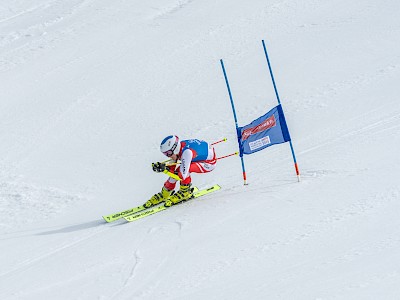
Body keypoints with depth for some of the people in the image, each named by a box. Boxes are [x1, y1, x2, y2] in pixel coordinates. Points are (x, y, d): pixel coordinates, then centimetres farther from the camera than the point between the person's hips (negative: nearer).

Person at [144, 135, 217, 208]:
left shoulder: (186, 152, -36)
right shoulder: (178, 147, -13)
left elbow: (183, 175, -36)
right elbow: (172, 167, 0)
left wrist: (165, 169, -34)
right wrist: (162, 165, -19)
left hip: (209, 162, -8)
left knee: (182, 170, -27)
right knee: (176, 171, -4)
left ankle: (185, 192, -4)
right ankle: (164, 194, 13)